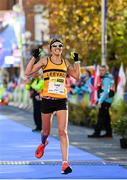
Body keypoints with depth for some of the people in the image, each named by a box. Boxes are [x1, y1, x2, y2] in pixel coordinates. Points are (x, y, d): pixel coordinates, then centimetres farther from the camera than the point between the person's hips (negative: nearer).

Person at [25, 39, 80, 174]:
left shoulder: (66, 63, 9)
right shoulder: (45, 61, 1)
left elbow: (76, 76, 12)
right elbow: (28, 72, -4)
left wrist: (77, 61, 9)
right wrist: (34, 57, -10)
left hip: (62, 101, 1)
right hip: (47, 100, -1)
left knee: (63, 131, -11)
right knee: (46, 131, 13)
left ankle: (65, 163, -13)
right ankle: (43, 143, 50)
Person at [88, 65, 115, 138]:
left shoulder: (106, 79, -15)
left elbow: (106, 91, -22)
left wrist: (100, 101, -23)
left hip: (105, 101, -10)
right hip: (106, 101, 10)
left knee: (101, 117, -10)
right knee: (106, 117, 12)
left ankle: (97, 133, -11)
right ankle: (109, 133, 16)